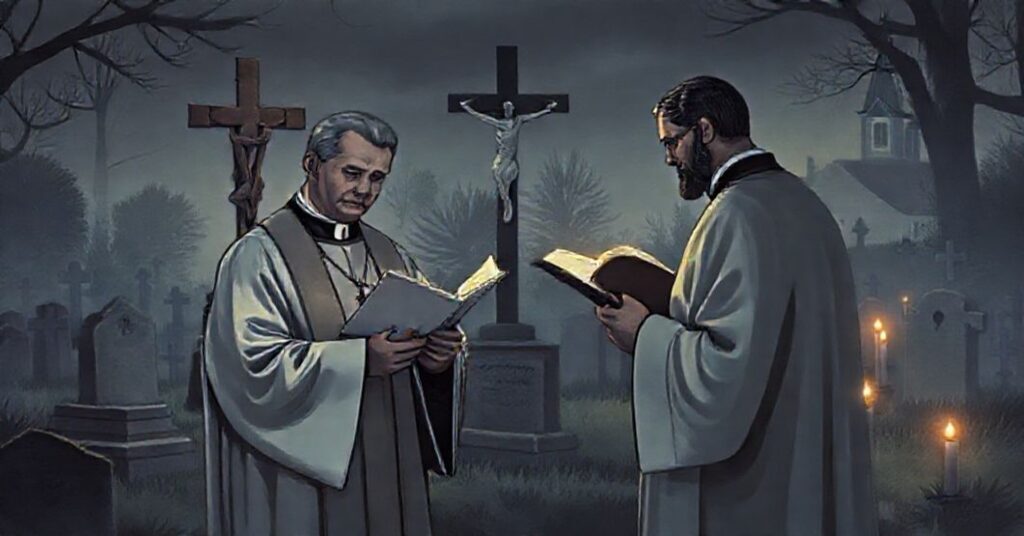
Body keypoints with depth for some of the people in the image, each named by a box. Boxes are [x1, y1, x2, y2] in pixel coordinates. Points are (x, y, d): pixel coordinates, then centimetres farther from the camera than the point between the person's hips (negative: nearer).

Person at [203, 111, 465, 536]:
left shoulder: (391, 256, 14)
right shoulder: (259, 255, -7)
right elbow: (256, 364, -18)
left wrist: (441, 357, -11)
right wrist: (360, 358, -25)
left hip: (388, 472, 6)